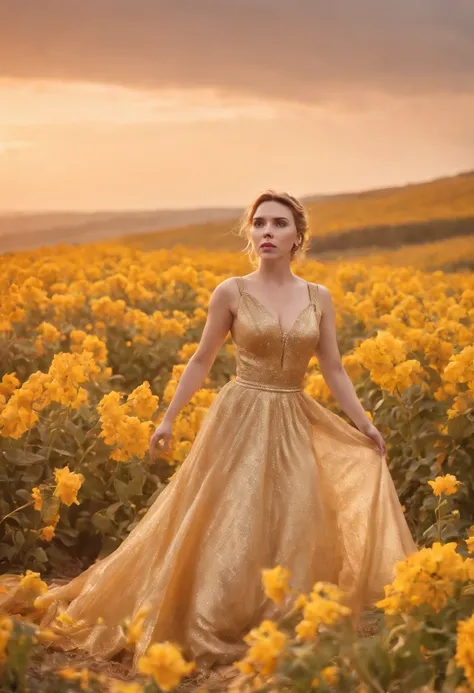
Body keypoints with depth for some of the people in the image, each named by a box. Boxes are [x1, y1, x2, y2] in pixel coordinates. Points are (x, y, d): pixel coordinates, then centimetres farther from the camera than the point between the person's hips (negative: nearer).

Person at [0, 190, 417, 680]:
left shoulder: (319, 298, 4)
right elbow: (201, 361, 3)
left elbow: (334, 371, 8)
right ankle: (205, 632, 11)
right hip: (240, 419, -3)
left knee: (293, 530, 2)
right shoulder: (232, 292, -4)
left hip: (294, 426, 3)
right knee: (228, 524, -3)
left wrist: (364, 425, 4)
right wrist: (168, 418, 1)